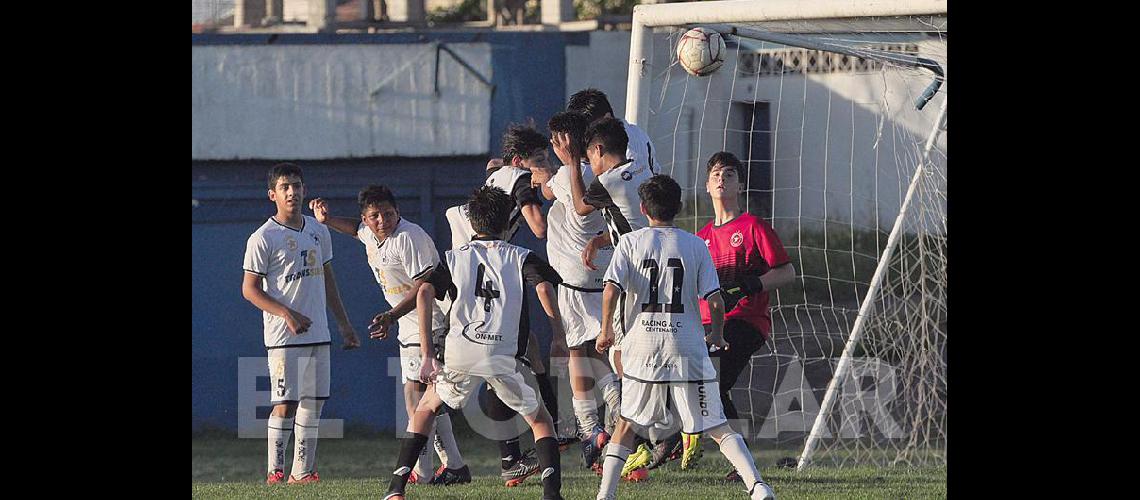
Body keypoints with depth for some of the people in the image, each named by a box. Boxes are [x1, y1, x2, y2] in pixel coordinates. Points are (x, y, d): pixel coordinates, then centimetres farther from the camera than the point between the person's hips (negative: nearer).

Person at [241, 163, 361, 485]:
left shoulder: (317, 231, 12)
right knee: (285, 404, -9)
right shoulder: (263, 239, -8)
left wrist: (344, 324, 19)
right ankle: (275, 469, -2)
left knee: (314, 402, 4)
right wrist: (287, 314, -20)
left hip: (318, 334, 6)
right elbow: (250, 289, -9)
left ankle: (302, 471, 9)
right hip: (284, 337, -6)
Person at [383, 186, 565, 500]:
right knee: (540, 421, 17)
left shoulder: (454, 258, 17)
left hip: (460, 355, 1)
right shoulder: (522, 258, 14)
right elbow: (544, 287, -6)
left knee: (426, 409, 24)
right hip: (505, 356, -1)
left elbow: (425, 293, 1)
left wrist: (428, 356, 1)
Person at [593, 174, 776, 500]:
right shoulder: (695, 245, 4)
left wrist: (606, 331, 6)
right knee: (717, 427, 1)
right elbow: (714, 299, 0)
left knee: (627, 423, 16)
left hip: (643, 349, 0)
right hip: (688, 349, 0)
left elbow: (611, 290, -8)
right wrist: (717, 335, 18)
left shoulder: (630, 243, 3)